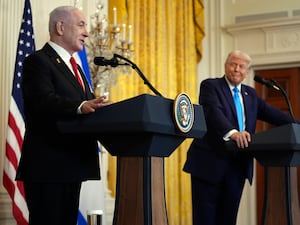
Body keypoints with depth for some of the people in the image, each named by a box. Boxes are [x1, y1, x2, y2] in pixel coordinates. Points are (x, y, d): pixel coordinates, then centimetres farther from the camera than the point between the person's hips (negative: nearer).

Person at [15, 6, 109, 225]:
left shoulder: (74, 67, 23)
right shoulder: (38, 61, -6)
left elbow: (91, 108, 17)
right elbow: (44, 100, -24)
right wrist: (81, 107, -40)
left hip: (72, 165, 9)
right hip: (48, 166, -9)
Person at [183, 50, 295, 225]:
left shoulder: (250, 94, 18)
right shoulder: (210, 86, -2)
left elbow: (273, 114, 10)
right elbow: (213, 111, -20)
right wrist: (232, 132, -38)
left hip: (238, 165, 5)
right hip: (210, 163, -5)